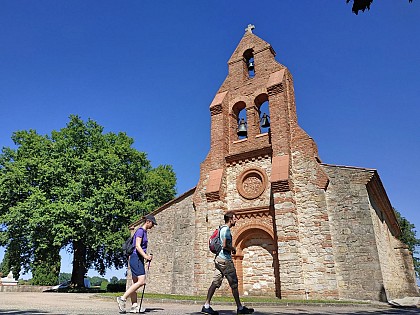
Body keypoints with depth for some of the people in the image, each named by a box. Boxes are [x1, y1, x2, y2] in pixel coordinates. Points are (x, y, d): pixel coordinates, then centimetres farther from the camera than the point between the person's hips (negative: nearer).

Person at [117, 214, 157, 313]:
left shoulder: (144, 232, 20)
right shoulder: (140, 230, -9)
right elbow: (137, 246, -20)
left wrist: (147, 256, 14)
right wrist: (146, 256, -28)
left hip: (139, 259, 10)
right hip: (136, 258, -10)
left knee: (136, 283, 8)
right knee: (141, 281, -16)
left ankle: (134, 306, 10)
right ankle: (122, 298, -10)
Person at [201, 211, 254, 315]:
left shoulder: (222, 229, 17)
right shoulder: (226, 229, -13)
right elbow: (225, 245, -24)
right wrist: (233, 249, -6)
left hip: (219, 259, 9)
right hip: (225, 260, -9)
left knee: (215, 283, 6)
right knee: (234, 284, 0)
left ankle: (206, 306, 4)